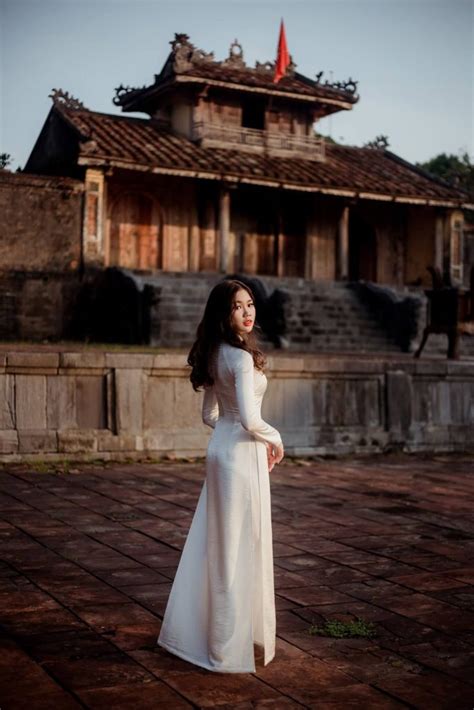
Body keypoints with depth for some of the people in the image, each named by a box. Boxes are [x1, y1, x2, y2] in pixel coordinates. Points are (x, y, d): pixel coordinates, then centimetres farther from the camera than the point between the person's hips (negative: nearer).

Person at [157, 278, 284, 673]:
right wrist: (275, 439, -6)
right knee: (241, 547, 1)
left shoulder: (215, 355, 9)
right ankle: (231, 644, 11)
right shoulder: (242, 357, -18)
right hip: (242, 454, -9)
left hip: (220, 450, 9)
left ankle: (193, 630, 29)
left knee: (216, 543, 17)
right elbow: (250, 419, -25)